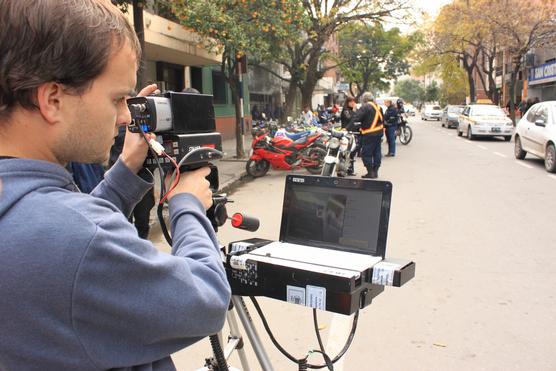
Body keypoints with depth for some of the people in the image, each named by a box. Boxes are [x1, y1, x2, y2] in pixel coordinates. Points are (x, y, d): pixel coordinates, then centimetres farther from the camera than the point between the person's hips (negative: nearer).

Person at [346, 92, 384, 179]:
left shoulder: (365, 107, -12)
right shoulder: (378, 107, 13)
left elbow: (356, 118, -19)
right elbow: (382, 120, 19)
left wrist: (348, 128, -20)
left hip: (369, 134, -8)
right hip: (379, 132, 9)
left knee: (366, 153, -2)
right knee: (377, 152, 12)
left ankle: (370, 172, -2)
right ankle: (375, 171, 17)